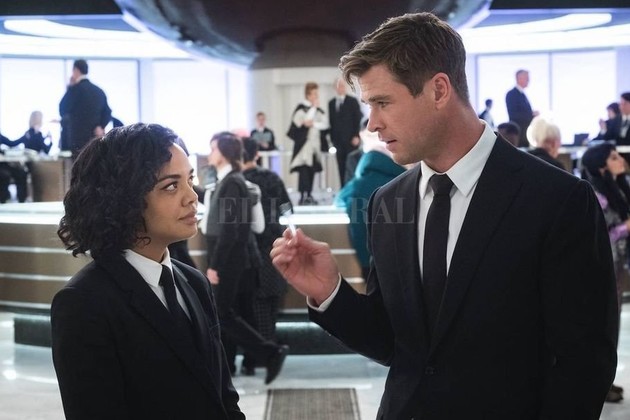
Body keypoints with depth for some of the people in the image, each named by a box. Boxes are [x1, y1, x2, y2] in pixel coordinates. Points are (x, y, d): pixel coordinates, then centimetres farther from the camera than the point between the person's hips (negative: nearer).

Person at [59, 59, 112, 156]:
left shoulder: (75, 88, -7)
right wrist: (99, 127, -4)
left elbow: (63, 110, -2)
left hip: (79, 142, -6)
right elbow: (107, 113, 9)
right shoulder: (99, 91, 12)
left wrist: (70, 87, 5)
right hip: (97, 141, 6)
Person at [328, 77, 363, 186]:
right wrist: (332, 138, 5)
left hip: (351, 140, -3)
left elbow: (358, 119, -1)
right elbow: (331, 121, 11)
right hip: (338, 140, 3)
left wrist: (356, 136, -10)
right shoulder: (331, 103, 13)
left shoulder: (352, 101, 3)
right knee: (341, 167, 2)